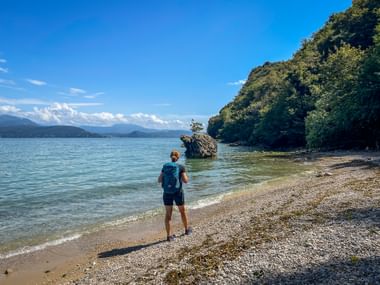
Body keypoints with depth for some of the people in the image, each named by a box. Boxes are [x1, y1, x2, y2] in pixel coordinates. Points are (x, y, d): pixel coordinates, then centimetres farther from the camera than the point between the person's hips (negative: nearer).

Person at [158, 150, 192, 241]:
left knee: (168, 214, 8)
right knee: (182, 211, 19)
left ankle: (169, 235, 8)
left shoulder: (165, 167, 3)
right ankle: (187, 229, 36)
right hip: (178, 192, -2)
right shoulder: (181, 167, -6)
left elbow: (159, 180, 4)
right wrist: (186, 177, 11)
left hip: (167, 193, 2)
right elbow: (185, 180, -11)